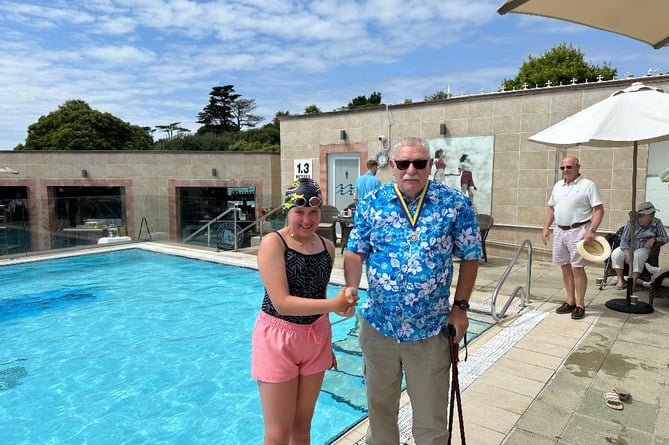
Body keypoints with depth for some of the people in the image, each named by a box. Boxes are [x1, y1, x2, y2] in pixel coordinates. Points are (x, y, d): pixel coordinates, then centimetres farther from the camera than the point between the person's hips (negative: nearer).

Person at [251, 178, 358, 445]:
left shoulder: (327, 247, 3)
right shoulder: (273, 242, -15)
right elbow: (282, 303, -22)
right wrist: (335, 305, -29)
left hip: (315, 338, 5)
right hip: (278, 338, -5)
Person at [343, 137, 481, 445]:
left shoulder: (455, 204, -6)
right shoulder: (371, 203, -2)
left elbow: (469, 257, 1)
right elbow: (355, 252, 0)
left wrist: (461, 306, -3)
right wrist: (351, 287, -18)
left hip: (430, 330, -1)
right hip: (378, 325, 2)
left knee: (431, 420, 15)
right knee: (379, 408, 22)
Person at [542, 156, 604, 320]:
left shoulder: (588, 185, -6)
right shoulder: (558, 185, 13)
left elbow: (599, 209, -10)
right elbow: (551, 208, 20)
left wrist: (592, 230, -20)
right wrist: (546, 228, 11)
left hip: (578, 231, -6)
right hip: (559, 231, 6)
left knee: (577, 268, -4)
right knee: (565, 267, 11)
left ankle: (580, 305, 6)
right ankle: (570, 302, 21)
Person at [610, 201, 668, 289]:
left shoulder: (657, 223, -2)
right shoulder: (631, 223, -7)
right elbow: (624, 239, -10)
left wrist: (655, 239, -18)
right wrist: (627, 253, -25)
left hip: (643, 248, -1)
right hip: (628, 247, 1)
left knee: (637, 256, -36)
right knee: (615, 254, -28)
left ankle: (633, 281, -28)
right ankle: (620, 280, -15)